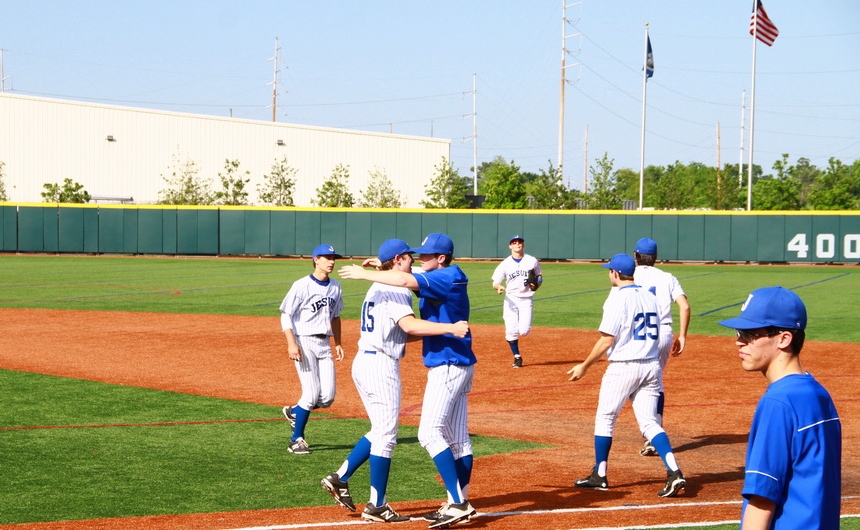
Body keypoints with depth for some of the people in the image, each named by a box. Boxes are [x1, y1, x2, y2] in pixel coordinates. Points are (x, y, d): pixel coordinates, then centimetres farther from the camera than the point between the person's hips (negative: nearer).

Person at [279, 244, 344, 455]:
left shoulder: (335, 287, 10)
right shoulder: (302, 286, -10)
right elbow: (286, 315, -11)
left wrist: (338, 343, 14)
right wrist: (291, 344, -20)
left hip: (324, 344, 6)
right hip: (304, 342, -6)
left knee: (327, 397, -1)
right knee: (311, 394, -10)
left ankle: (294, 412, 28)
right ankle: (296, 439, 7)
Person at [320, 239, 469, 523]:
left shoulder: (377, 288, 17)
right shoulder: (396, 289, -12)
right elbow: (409, 325, -28)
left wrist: (436, 334, 14)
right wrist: (450, 328, -36)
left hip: (363, 362, 9)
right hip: (382, 366, -9)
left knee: (380, 432, 19)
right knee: (385, 436, -3)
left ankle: (340, 478, 16)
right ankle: (376, 506, 1)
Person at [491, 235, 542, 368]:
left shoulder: (532, 261, 2)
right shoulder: (505, 264, 0)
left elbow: (539, 276, 14)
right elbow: (495, 282, 0)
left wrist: (537, 284, -8)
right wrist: (498, 287, -24)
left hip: (526, 299, 0)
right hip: (511, 299, 0)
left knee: (524, 331, -12)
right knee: (511, 331, -6)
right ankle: (517, 356, 13)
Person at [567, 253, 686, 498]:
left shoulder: (617, 298, -11)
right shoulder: (649, 297, 11)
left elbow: (607, 340, -15)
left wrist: (584, 366, -6)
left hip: (623, 367, -6)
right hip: (651, 365, 6)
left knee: (605, 418, 9)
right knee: (649, 422, 5)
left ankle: (599, 476, 14)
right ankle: (674, 472, -12)